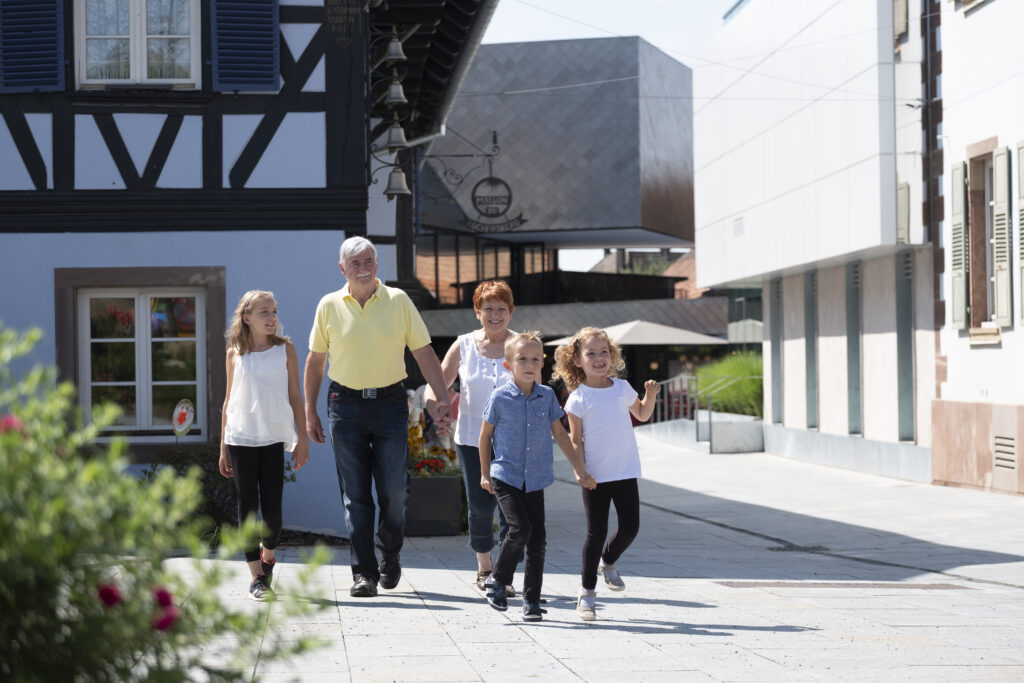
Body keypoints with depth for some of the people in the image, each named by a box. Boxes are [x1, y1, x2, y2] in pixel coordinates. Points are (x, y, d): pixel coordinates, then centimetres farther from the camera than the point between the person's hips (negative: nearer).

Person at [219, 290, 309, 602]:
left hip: (274, 438, 0)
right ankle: (257, 577, 4)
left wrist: (302, 439, 4)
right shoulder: (236, 353, 6)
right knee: (247, 506, -1)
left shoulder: (285, 349, 5)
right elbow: (229, 401, 11)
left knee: (272, 508, -2)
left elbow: (295, 396, 8)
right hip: (241, 438, 0)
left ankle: (268, 553, 27)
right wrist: (223, 447, 10)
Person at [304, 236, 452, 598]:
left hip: (390, 402, 0)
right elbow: (315, 360, 11)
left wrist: (442, 399, -3)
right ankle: (363, 573, 3)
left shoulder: (398, 301, 3)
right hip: (346, 404, 0)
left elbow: (424, 353, 5)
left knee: (394, 490, -3)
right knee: (355, 494, -1)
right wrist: (310, 412, 9)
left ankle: (390, 555, 22)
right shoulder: (329, 306, 4)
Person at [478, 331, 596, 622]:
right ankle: (497, 580, 5)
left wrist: (580, 470, 12)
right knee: (520, 529, -18)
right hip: (506, 476, -3)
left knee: (538, 538, 2)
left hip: (535, 479, 4)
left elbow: (560, 434, 12)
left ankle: (532, 600, 12)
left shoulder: (547, 396, 3)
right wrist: (485, 473, 9)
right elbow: (486, 435, 6)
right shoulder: (500, 398, -6)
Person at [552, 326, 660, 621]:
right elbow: (575, 440, -4)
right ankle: (587, 590, 12)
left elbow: (642, 414, 22)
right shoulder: (578, 398, -6)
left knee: (630, 527, 1)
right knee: (596, 533, -2)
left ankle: (608, 562, 32)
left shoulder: (622, 388, 5)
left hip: (626, 472, 3)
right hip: (595, 476, -3)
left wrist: (650, 395, 3)